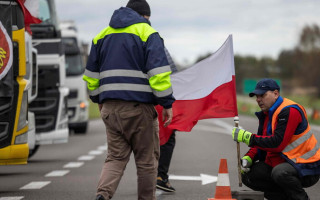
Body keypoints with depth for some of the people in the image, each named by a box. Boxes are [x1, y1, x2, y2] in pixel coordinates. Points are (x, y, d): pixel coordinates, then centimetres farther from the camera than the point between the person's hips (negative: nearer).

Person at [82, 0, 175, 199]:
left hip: (110, 108, 5)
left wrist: (99, 100, 30)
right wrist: (167, 103, -8)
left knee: (116, 157, 6)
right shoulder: (147, 34, -2)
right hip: (139, 107, -5)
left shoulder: (103, 35, 16)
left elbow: (92, 74, 19)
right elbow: (158, 72, -11)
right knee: (147, 160, 8)